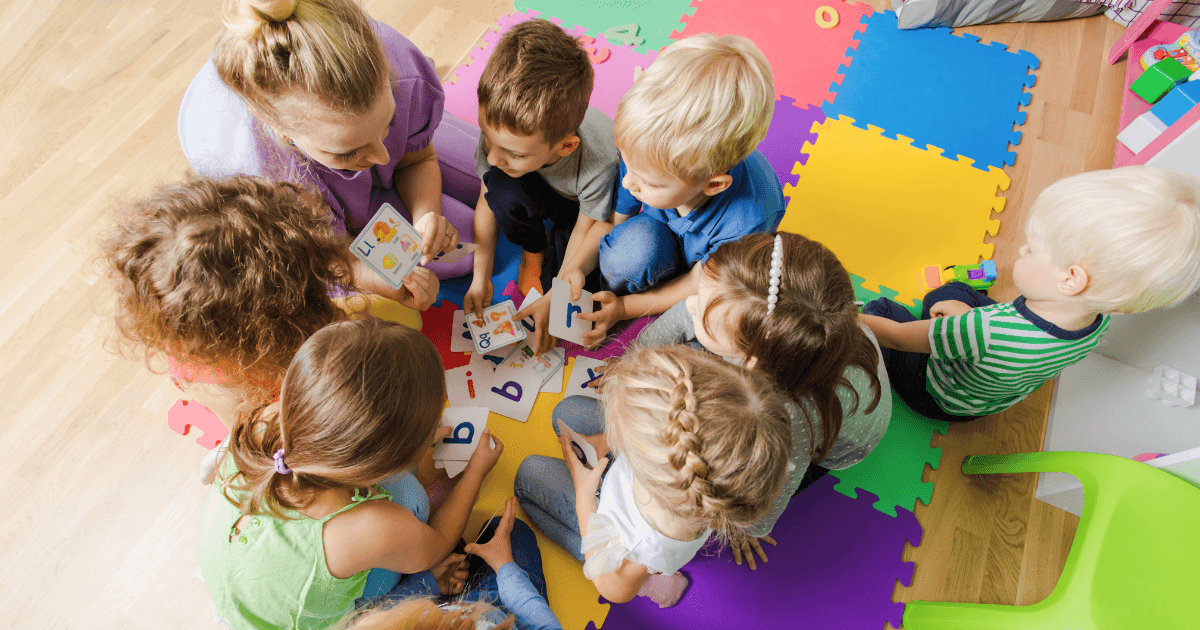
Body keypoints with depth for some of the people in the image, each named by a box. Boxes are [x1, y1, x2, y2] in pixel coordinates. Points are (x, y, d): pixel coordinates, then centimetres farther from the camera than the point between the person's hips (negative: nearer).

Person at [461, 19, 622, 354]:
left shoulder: (600, 163, -42)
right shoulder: (500, 131, -30)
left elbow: (588, 230, -24)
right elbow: (487, 202, -14)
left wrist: (554, 298, -20)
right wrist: (481, 277, -14)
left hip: (587, 209, -3)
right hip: (541, 195, 3)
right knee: (501, 187, -32)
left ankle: (555, 246, 12)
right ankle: (533, 248, -1)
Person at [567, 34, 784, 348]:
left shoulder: (747, 222, -40)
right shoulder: (648, 156, -30)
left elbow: (699, 284, -22)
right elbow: (612, 221, -11)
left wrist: (625, 307, -21)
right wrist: (579, 265, -25)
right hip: (660, 235, 1)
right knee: (632, 245, -32)